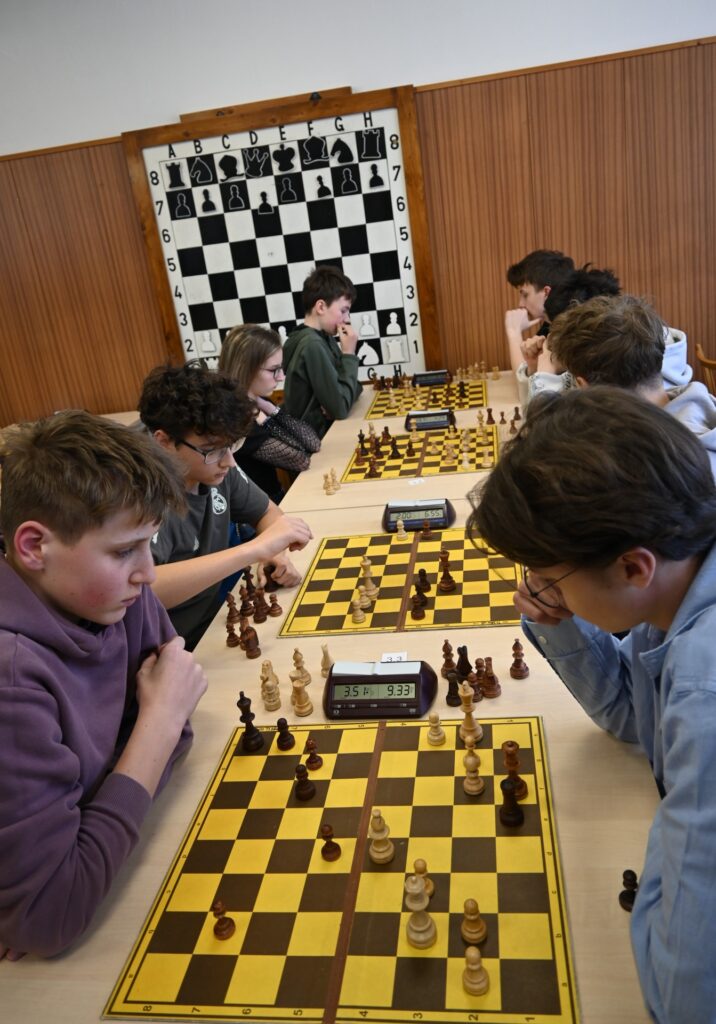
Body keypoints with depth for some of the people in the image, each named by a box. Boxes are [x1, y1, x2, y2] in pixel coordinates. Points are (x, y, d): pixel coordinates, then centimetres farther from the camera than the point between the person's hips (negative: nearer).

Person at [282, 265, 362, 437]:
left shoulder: (326, 338, 6)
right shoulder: (312, 345, -20)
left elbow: (348, 385, 12)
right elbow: (340, 408, -21)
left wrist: (336, 400, -11)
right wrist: (349, 354, -14)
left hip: (326, 429, 8)